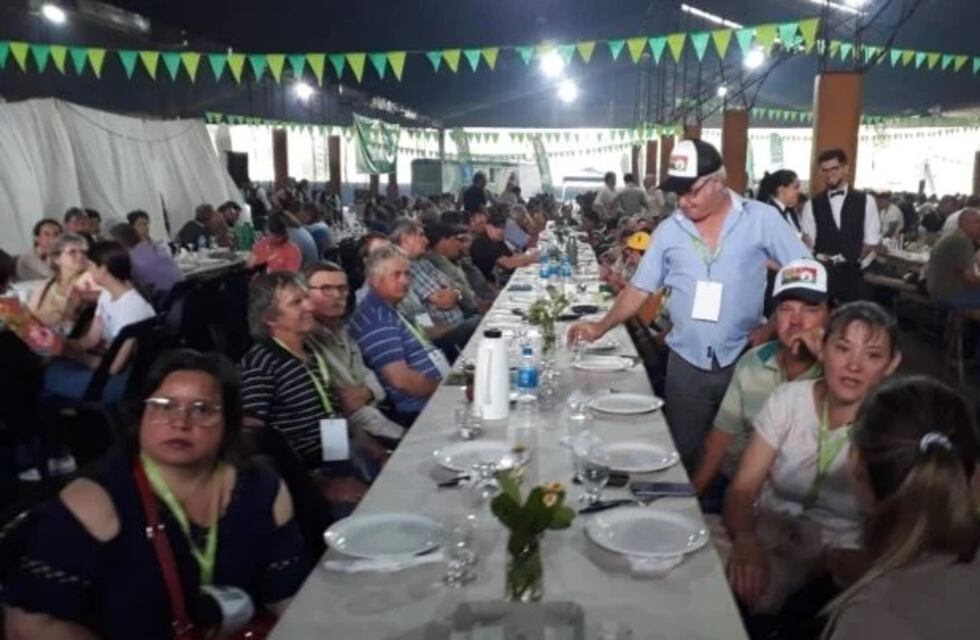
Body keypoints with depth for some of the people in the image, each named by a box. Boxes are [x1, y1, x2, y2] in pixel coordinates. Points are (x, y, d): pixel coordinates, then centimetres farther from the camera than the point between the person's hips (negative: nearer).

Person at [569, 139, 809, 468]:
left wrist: (775, 326, -7)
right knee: (684, 454, 9)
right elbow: (640, 288, 6)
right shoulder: (668, 230, 3)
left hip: (742, 359, -2)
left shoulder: (761, 219, -5)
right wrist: (602, 326, -6)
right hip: (686, 362, 2)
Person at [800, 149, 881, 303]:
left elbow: (872, 239, 7)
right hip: (822, 271, 0)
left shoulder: (865, 201, 3)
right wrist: (819, 258, -9)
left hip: (852, 273, 0)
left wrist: (856, 259, 1)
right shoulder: (812, 205, 4)